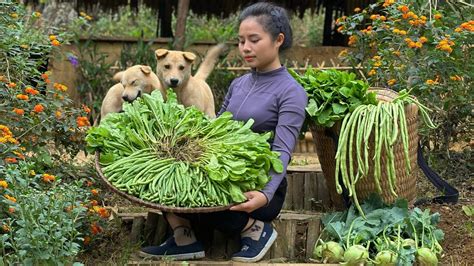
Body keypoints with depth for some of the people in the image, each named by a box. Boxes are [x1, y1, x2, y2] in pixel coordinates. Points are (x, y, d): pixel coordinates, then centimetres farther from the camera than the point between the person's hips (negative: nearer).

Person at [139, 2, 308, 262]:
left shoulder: (291, 92, -12)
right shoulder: (238, 84, 11)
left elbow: (282, 152, -24)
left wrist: (265, 195, -42)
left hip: (258, 190, -6)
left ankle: (255, 229, -8)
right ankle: (184, 239, -8)